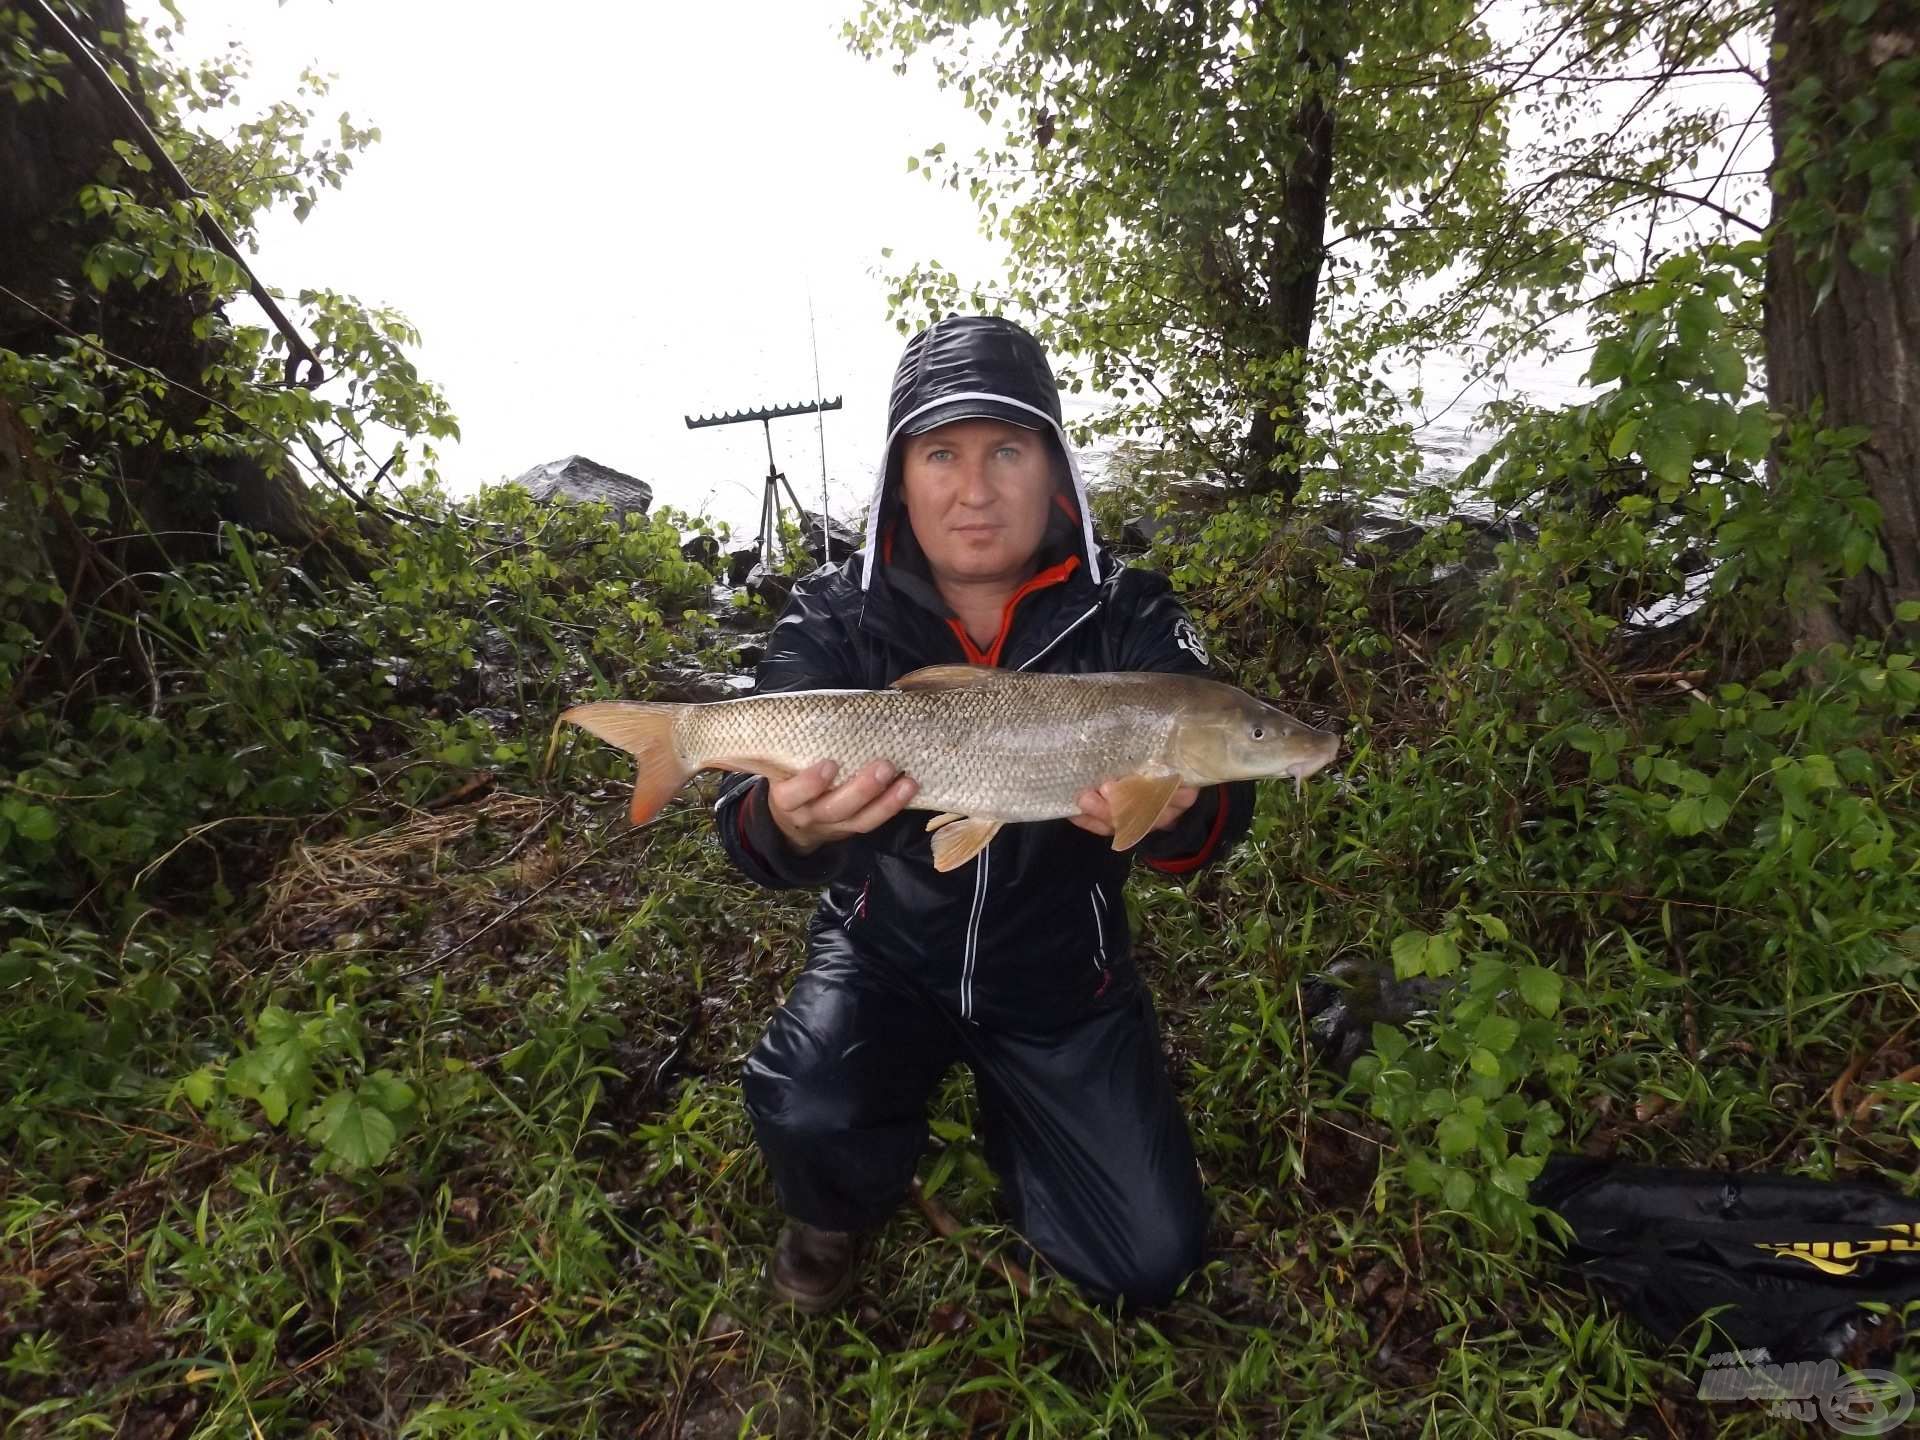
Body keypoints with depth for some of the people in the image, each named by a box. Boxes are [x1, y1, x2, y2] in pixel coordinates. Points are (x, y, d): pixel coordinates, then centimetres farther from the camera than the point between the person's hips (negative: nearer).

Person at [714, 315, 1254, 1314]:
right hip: (887, 953, 0)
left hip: (1061, 976, 1)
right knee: (803, 1114, -27)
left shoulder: (1129, 619, -13)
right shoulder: (834, 619, -14)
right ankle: (837, 1217, 12)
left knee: (1152, 1262, 0)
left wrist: (1175, 819, -46)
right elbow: (748, 828, -22)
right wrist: (790, 826, -46)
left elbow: (1220, 810, -22)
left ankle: (1007, 1123, 32)